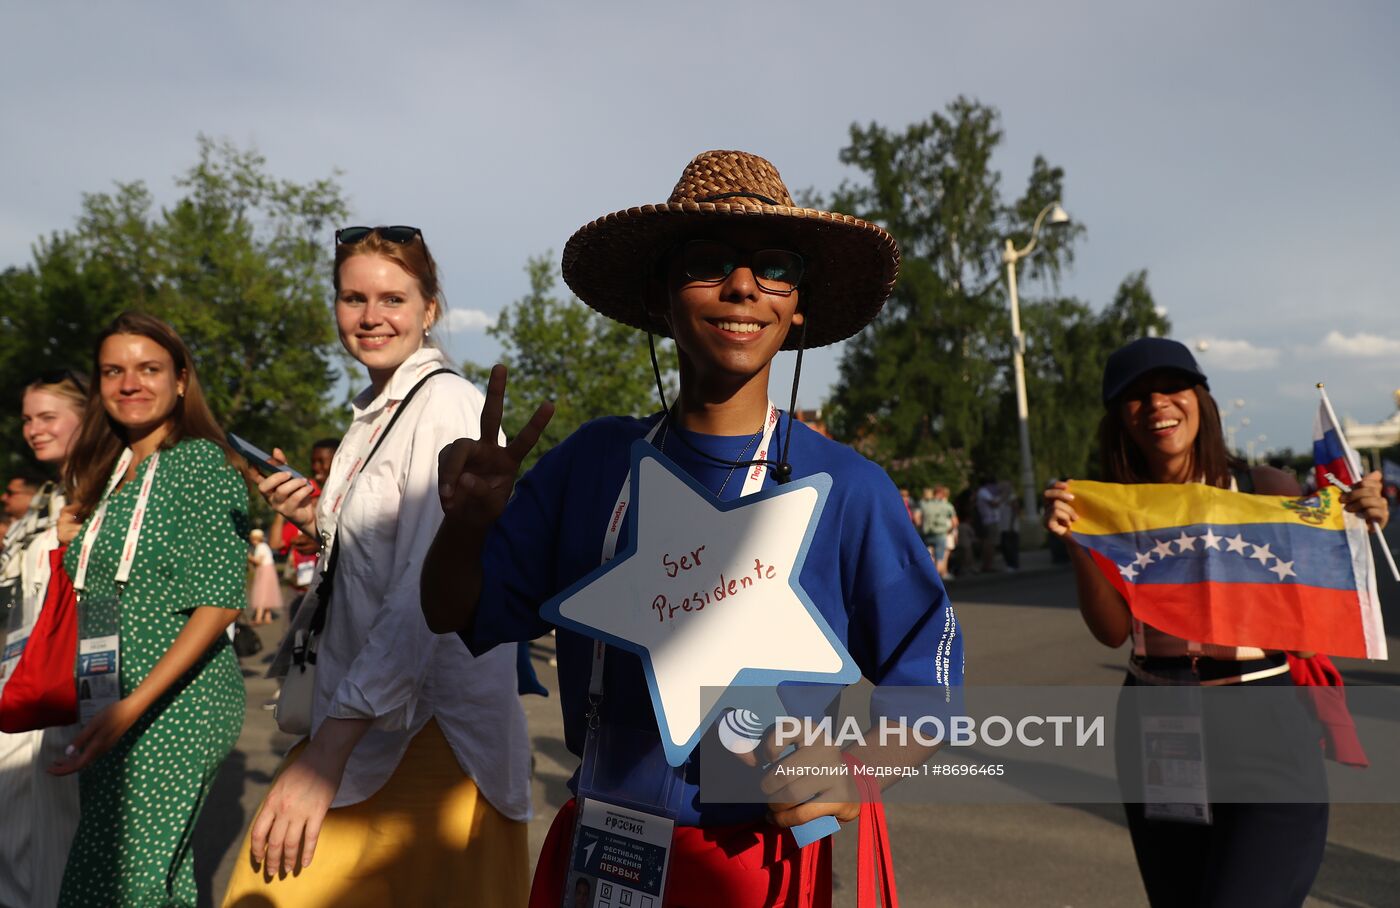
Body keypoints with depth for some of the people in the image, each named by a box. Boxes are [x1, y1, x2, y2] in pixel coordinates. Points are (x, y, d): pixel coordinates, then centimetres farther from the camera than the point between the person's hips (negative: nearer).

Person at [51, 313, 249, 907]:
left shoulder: (203, 462, -9)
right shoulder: (110, 473, 14)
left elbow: (219, 601, -17)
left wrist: (131, 707, -22)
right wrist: (71, 541, 7)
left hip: (174, 704, -7)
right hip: (110, 711, 7)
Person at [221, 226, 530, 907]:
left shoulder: (448, 405, -13)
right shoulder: (373, 417, 14)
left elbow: (432, 589, -24)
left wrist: (324, 752, -27)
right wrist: (318, 522, 4)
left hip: (431, 729, -8)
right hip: (363, 720, 8)